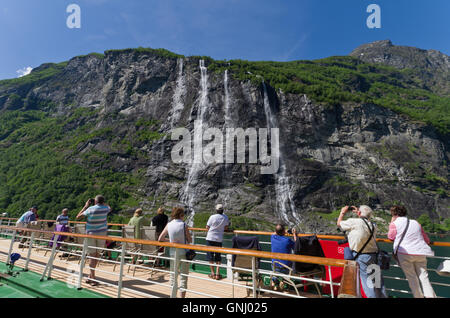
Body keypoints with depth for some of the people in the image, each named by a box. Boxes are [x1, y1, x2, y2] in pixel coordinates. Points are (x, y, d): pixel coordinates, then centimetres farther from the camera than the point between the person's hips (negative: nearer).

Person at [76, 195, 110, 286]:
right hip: (102, 234, 2)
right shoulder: (105, 208, -3)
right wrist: (102, 202, 18)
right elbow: (109, 208, 23)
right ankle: (91, 276, 21)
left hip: (91, 234, -2)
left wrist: (85, 206, 6)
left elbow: (78, 217, 2)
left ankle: (93, 278, 4)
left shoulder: (90, 209, -10)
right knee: (97, 255, 14)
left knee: (92, 256, 4)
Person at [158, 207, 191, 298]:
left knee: (173, 275, 19)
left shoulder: (169, 225, -4)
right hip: (184, 253, -3)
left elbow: (160, 239, 1)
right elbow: (190, 240, -7)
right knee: (183, 277, 9)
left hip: (173, 254, 3)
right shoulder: (184, 225, -13)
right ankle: (182, 296, 13)